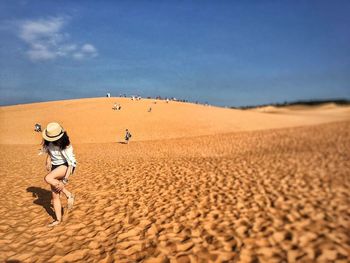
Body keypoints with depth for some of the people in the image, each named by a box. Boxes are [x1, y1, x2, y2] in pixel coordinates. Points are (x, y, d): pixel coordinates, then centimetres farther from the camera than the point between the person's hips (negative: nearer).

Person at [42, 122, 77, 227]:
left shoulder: (65, 146, -25)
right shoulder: (49, 142, -7)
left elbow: (71, 163, -25)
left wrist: (65, 179, -29)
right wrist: (48, 160, 1)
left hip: (65, 166, -7)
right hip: (55, 167, 7)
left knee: (47, 178, -33)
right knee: (55, 196, 5)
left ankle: (69, 195, -15)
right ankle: (58, 219, 19)